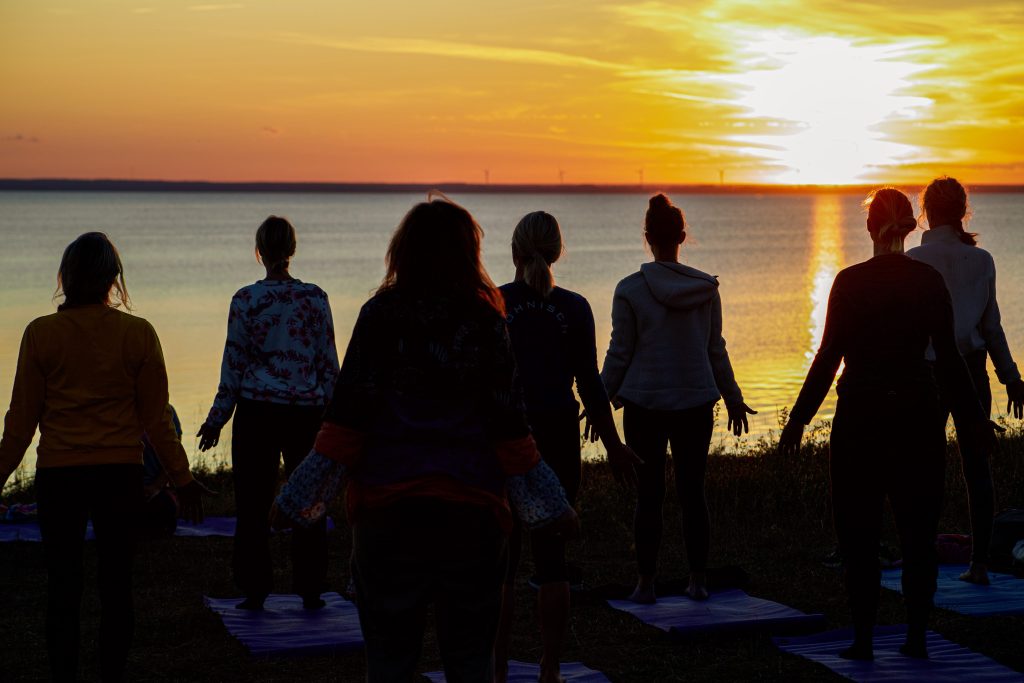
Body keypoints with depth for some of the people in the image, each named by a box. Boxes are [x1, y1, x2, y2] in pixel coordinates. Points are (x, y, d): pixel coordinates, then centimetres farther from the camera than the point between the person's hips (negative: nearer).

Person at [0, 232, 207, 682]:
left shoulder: (41, 334, -5)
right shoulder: (138, 333, -4)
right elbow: (156, 418, -1)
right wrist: (181, 478, 9)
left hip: (59, 473, -1)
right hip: (122, 472, 1)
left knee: (62, 587, 7)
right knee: (116, 585, 9)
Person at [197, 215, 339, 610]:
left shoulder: (245, 299, -5)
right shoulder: (315, 297, 0)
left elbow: (234, 363, -3)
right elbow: (329, 362, 3)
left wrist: (216, 419, 5)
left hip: (256, 410, -2)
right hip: (307, 410, 2)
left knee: (253, 502, 7)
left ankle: (255, 590, 9)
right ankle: (310, 591, 12)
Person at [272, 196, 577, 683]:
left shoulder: (381, 315, -2)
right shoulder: (486, 321, 1)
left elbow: (348, 419, -6)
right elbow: (509, 429, 1)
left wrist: (299, 498, 0)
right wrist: (552, 508, 10)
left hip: (387, 502, -1)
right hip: (472, 505, 1)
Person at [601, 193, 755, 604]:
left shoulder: (630, 290, -9)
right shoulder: (706, 288, 0)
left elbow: (620, 354, -4)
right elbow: (716, 350, 8)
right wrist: (733, 398, 20)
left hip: (645, 404, -2)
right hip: (697, 403, 2)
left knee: (648, 495, 3)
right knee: (692, 493, 8)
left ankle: (646, 584, 7)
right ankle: (698, 581, 11)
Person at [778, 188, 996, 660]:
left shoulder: (850, 282, -6)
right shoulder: (929, 281, -1)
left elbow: (828, 356, -7)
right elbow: (948, 357, 1)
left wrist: (798, 421, -1)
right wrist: (973, 417, 11)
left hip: (860, 417, -2)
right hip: (917, 413, 2)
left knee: (858, 531, 5)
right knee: (917, 528, 10)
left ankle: (862, 638, 5)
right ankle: (916, 635, 10)